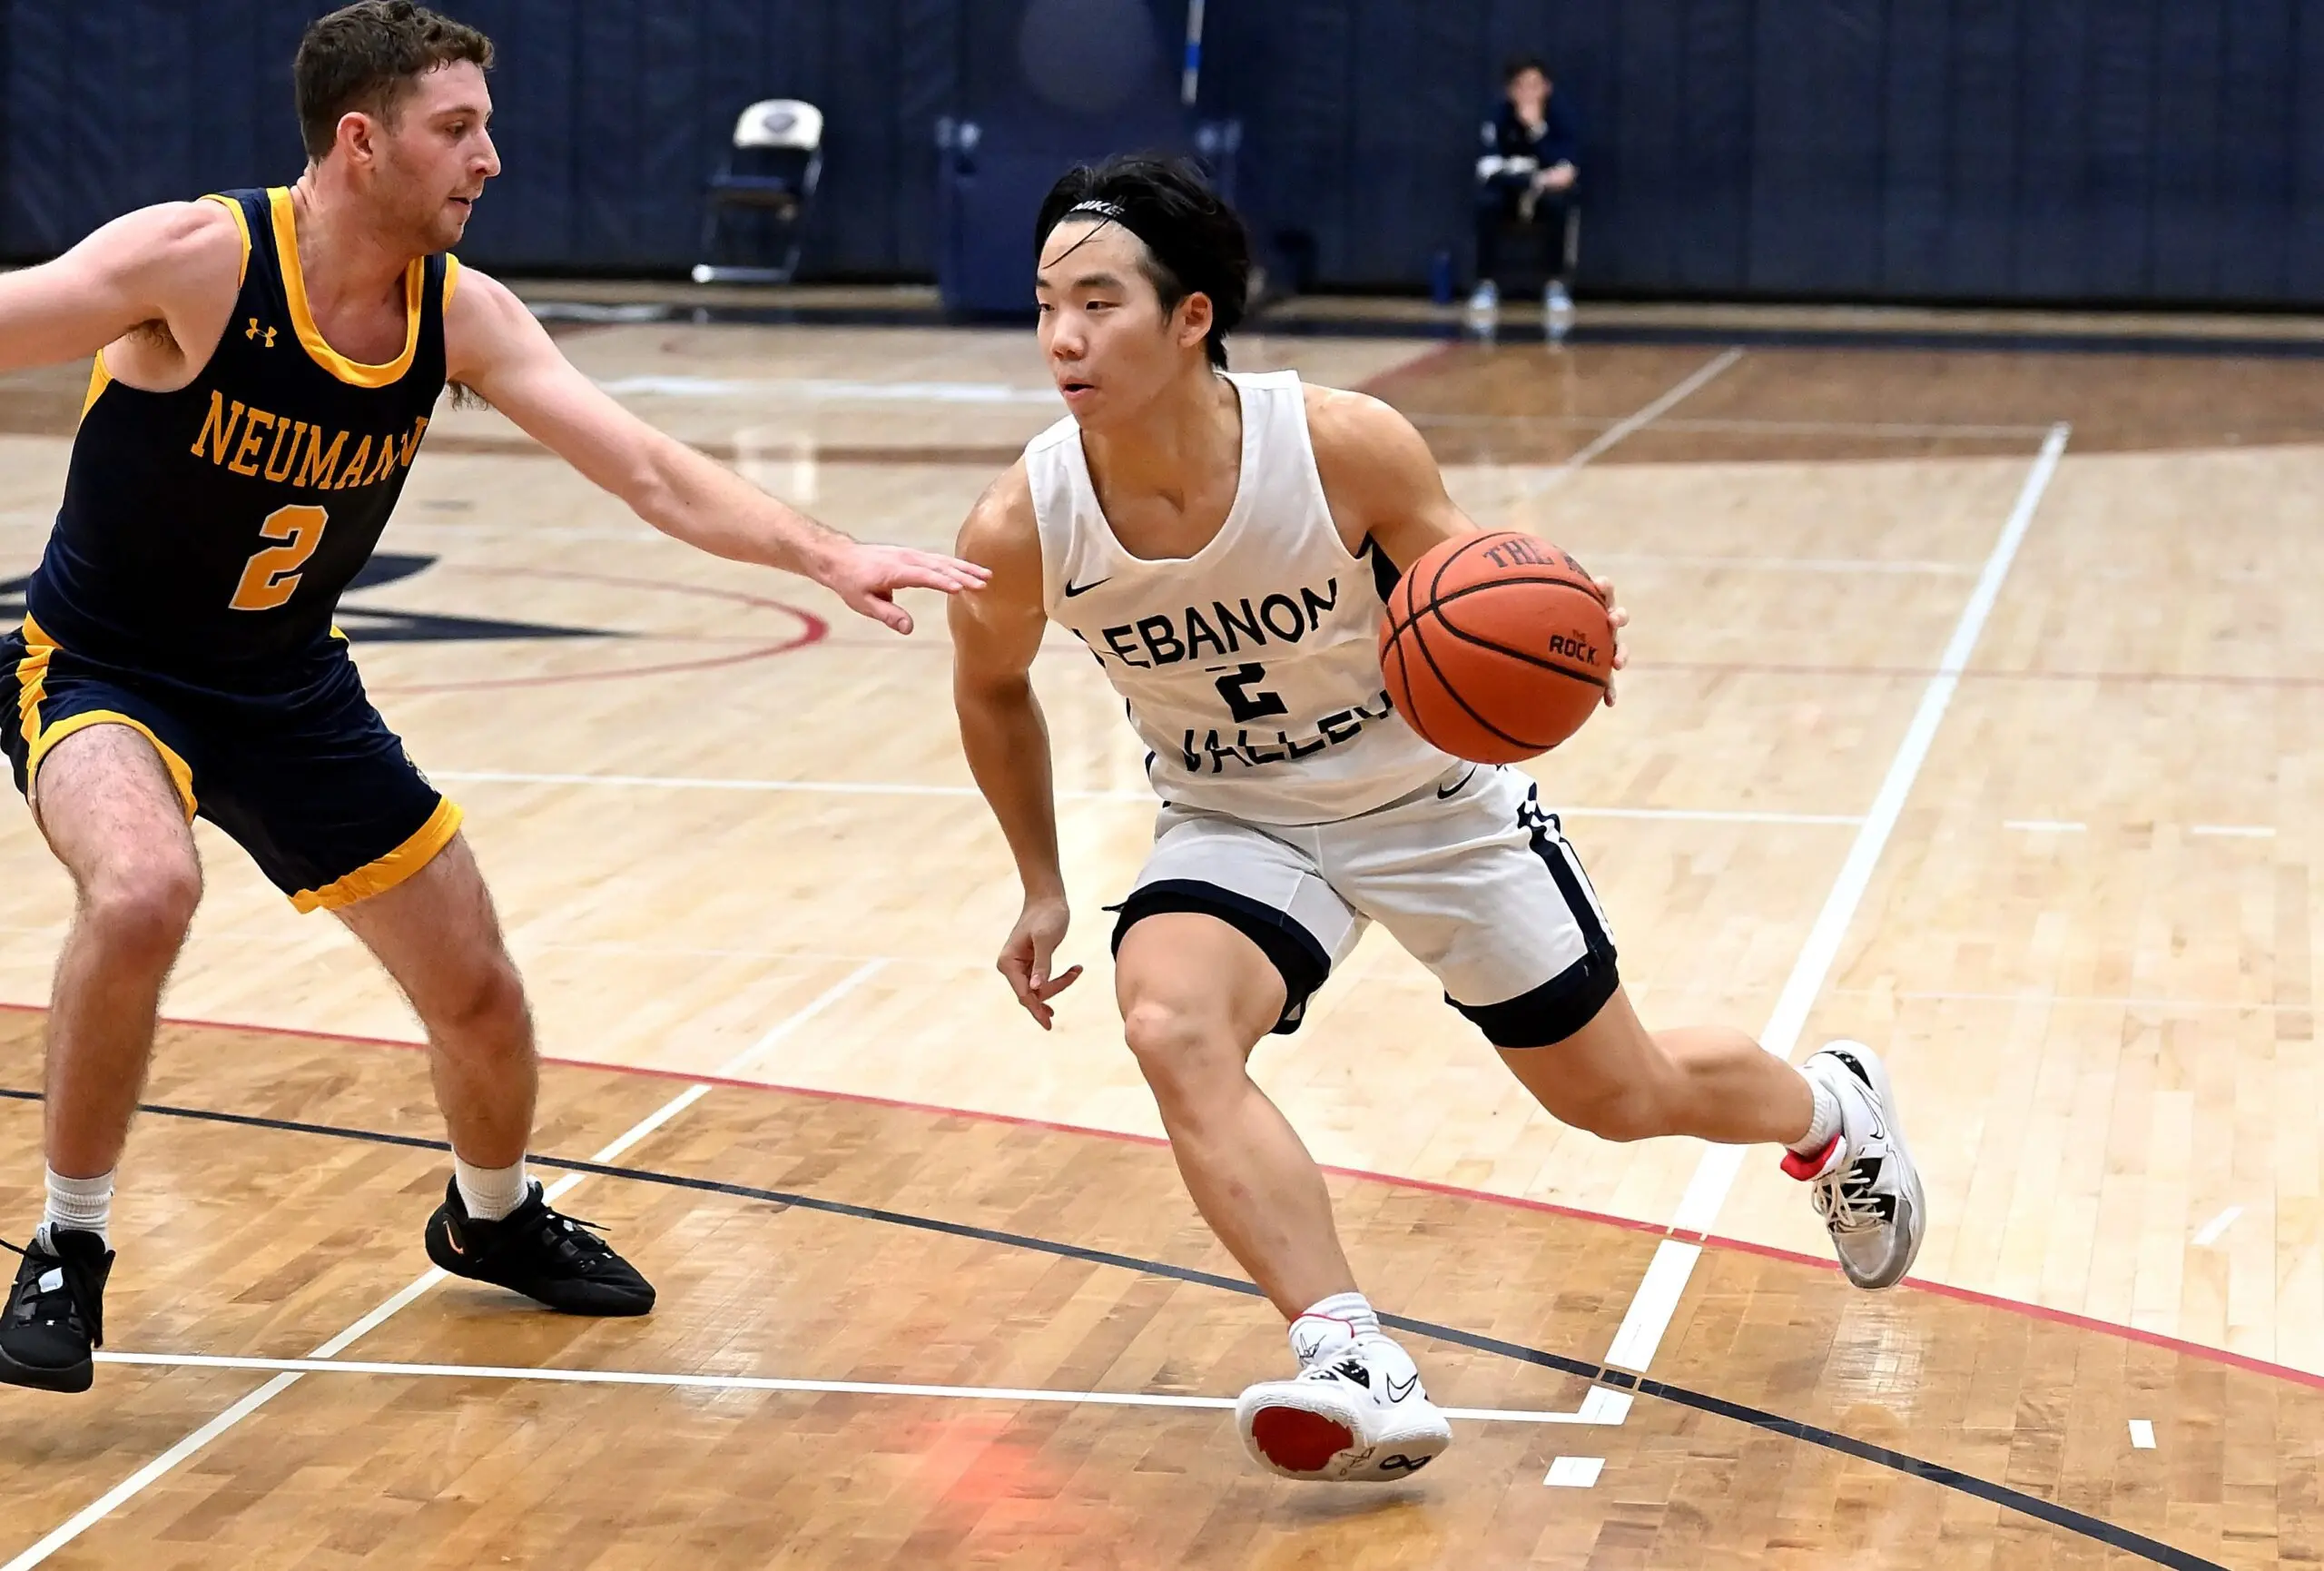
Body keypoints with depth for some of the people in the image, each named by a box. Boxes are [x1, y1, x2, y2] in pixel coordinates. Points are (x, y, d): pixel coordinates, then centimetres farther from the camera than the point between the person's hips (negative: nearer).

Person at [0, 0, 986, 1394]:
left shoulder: (461, 315, -9)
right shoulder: (197, 259, -25)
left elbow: (648, 472, -11)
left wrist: (829, 556, -23)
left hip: (292, 692, 6)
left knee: (481, 996, 8)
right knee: (144, 894, -37)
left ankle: (492, 1220, 43)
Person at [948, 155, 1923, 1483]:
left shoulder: (1346, 447, -29)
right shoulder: (1023, 529, -23)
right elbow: (993, 691, 1)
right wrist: (1043, 889, 5)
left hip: (1432, 797, -1)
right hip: (1238, 824, 1)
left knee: (1620, 1096, 12)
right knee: (1170, 1026, -31)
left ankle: (1830, 1107, 47)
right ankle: (1358, 1372, -30)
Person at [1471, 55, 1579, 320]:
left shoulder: (1560, 114, -14)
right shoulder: (1500, 115, -13)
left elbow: (1565, 169, -23)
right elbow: (1488, 166, -23)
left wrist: (1536, 128, -31)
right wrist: (1534, 180, -32)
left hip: (1546, 190, 0)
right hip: (1511, 192, 0)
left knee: (1556, 201, -34)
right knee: (1487, 202, -32)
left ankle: (1556, 284, -22)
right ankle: (1487, 284, -21)